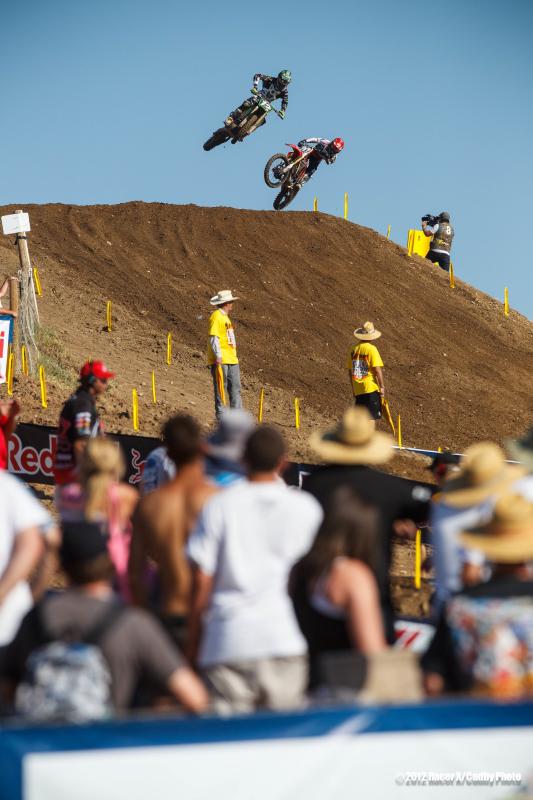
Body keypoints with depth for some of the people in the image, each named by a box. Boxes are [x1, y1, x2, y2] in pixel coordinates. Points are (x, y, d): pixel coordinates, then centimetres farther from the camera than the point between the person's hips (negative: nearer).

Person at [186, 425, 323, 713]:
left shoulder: (219, 506, 0)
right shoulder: (305, 507, 4)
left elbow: (202, 582, 0)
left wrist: (192, 646, 7)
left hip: (228, 644, -1)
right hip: (284, 640, 1)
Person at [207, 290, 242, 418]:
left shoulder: (225, 317, 19)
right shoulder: (216, 316, -11)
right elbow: (214, 338, -18)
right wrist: (218, 356, -23)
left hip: (231, 359, 9)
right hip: (220, 360, -9)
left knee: (235, 388, 7)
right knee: (221, 388, -5)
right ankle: (221, 414, -1)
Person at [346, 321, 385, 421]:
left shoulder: (353, 349, 7)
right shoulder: (371, 349, -10)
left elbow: (350, 371, 13)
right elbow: (377, 370, -15)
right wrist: (382, 386, -6)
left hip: (358, 390, 6)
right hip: (371, 389, -6)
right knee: (371, 417, -2)